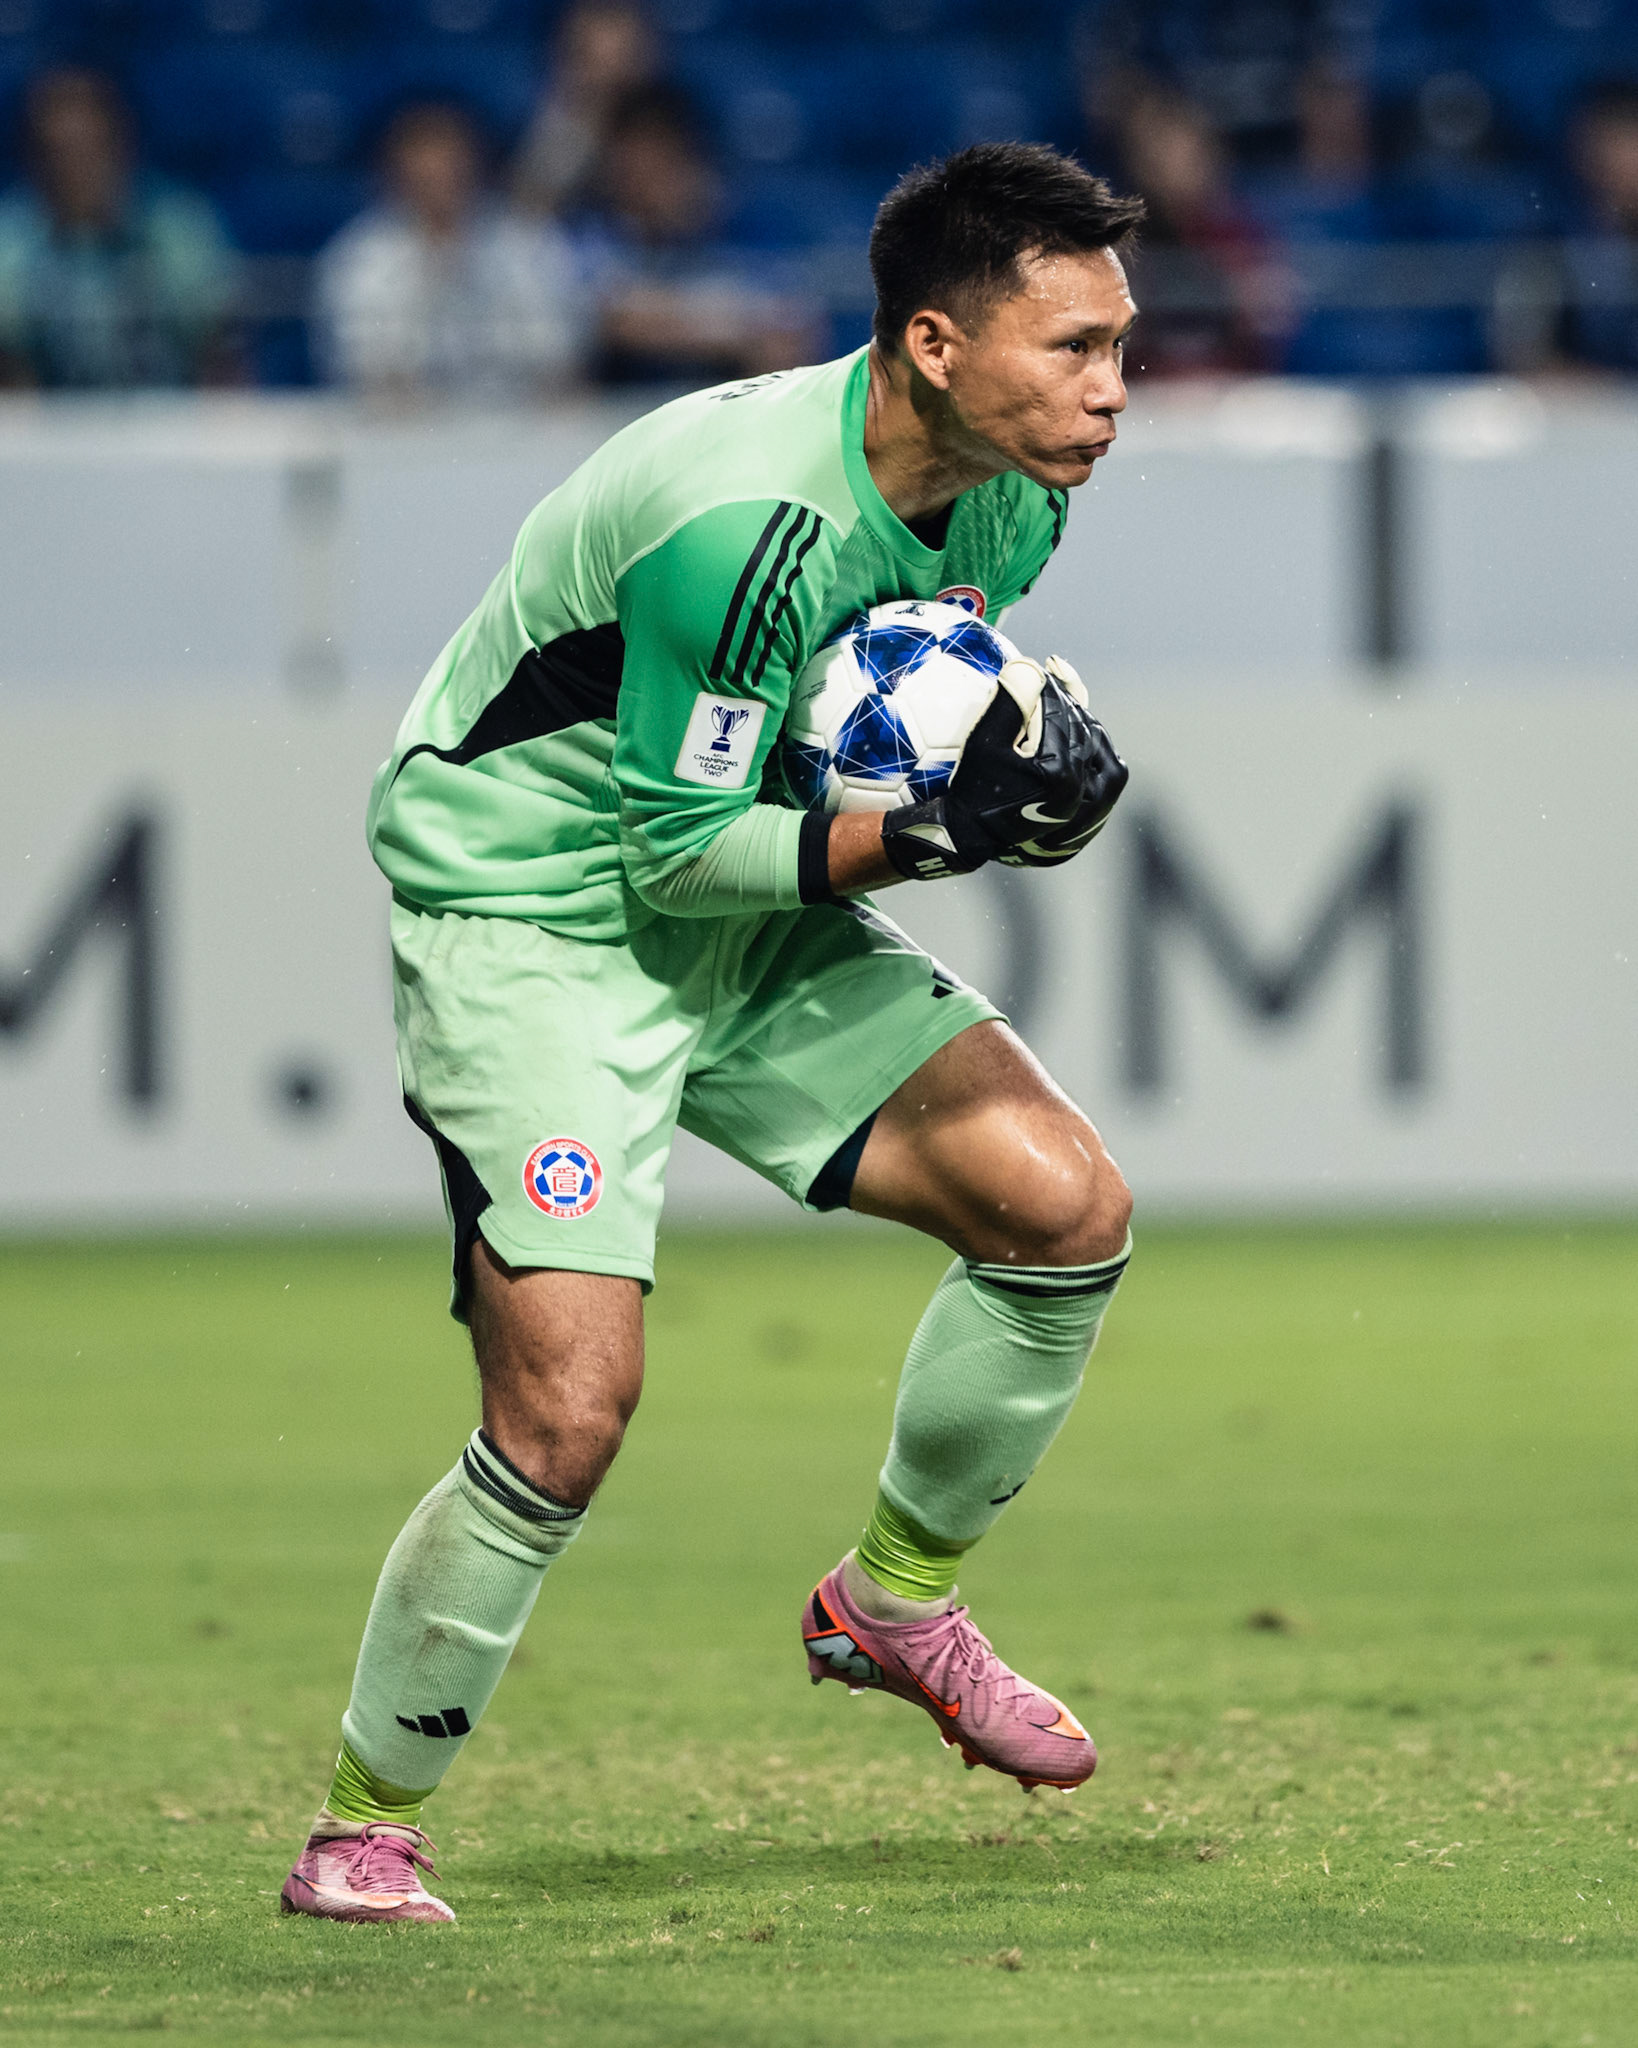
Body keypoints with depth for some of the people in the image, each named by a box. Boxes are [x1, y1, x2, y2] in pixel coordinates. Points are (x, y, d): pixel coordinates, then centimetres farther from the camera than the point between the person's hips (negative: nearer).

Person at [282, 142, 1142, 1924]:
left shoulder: (1008, 497, -5)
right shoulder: (743, 519, -31)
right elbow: (676, 849, -23)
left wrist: (1029, 772, -7)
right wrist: (925, 837, -33)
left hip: (754, 909, 8)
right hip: (527, 909, -8)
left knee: (1068, 1205, -4)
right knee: (569, 1405, -19)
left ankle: (894, 1598, 19)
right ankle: (363, 1827, 0)